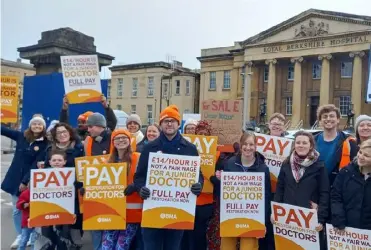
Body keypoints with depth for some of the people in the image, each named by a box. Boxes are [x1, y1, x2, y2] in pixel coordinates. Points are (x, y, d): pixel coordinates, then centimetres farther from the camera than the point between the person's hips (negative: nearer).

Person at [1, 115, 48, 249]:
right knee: (17, 210, 9)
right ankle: (20, 236, 22)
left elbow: (36, 164, -11)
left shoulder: (45, 144, -8)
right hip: (15, 178, 3)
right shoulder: (21, 136, 3)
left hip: (31, 180, -3)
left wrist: (25, 181, -15)